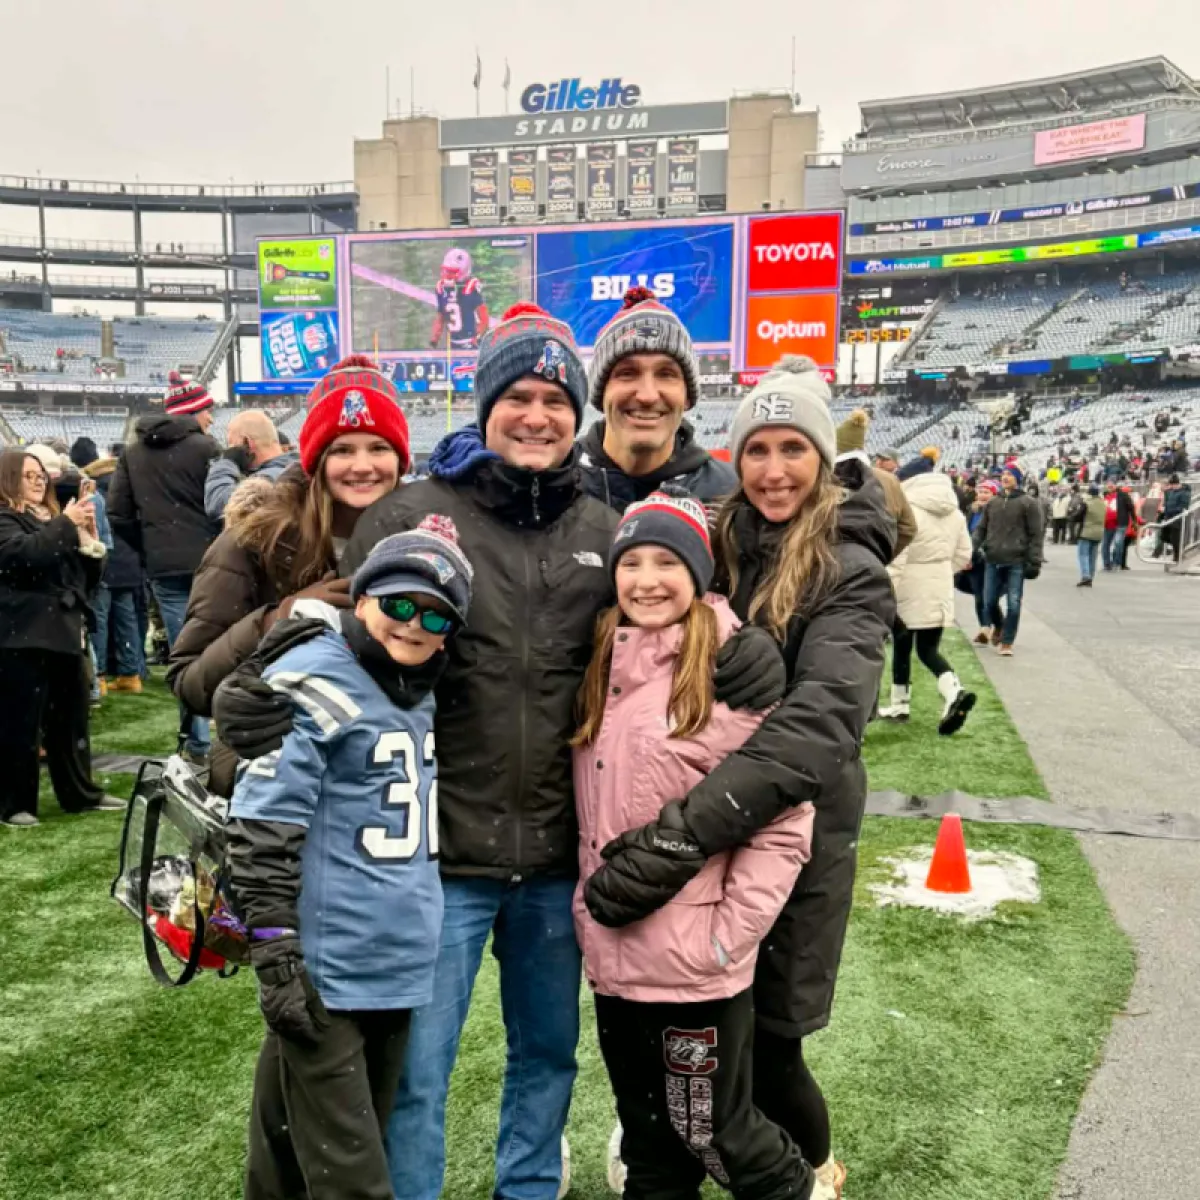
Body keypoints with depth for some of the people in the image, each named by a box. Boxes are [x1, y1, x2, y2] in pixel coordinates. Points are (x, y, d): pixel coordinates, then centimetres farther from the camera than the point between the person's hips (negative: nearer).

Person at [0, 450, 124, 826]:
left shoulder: (47, 524, 24)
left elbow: (87, 578, 19)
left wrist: (88, 538, 5)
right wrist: (65, 525, -18)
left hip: (62, 633, 8)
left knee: (71, 721, 11)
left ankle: (81, 794, 19)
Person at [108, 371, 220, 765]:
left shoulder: (133, 453, 10)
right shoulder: (205, 447, -7)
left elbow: (118, 513, 6)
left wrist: (150, 549, 14)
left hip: (164, 568, 4)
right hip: (209, 562, -4)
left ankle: (196, 742, 9)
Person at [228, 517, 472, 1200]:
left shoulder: (421, 690, 9)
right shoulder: (312, 683, -16)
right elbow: (262, 834, -18)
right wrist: (277, 960, -19)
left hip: (397, 965, 8)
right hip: (326, 972, -8)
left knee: (366, 1145, 23)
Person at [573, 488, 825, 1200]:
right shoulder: (604, 667, 4)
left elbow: (784, 822, -13)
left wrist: (729, 935, -14)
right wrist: (592, 909, 8)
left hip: (694, 961, -5)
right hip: (611, 952, 6)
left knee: (714, 1130, 13)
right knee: (647, 1139, 22)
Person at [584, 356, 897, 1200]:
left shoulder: (850, 576, -15)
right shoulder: (722, 544, 2)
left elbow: (818, 726, -29)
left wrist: (684, 831, -38)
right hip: (708, 827, 4)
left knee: (763, 1033, 6)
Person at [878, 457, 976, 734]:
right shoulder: (954, 512, 8)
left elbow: (896, 560, -20)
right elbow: (963, 554, 12)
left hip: (910, 592, -6)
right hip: (940, 590, 6)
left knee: (902, 647, 11)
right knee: (929, 649, 9)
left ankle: (900, 705, 22)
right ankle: (954, 691, -16)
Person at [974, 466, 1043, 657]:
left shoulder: (1028, 503, -2)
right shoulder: (992, 503, 12)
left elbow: (1036, 535, -5)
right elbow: (981, 529, 14)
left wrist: (1034, 562, -11)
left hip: (1016, 562, -4)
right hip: (993, 561, 4)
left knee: (1013, 604, -2)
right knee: (989, 602, 8)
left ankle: (1007, 642, 9)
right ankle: (998, 627, 37)